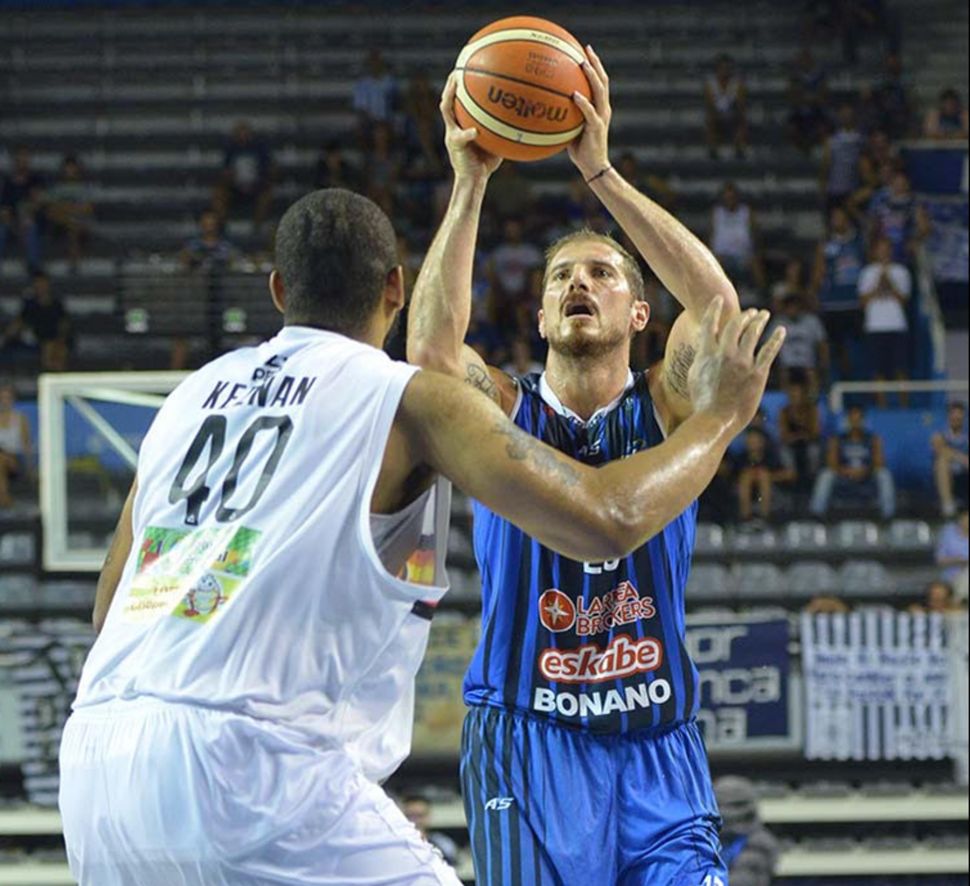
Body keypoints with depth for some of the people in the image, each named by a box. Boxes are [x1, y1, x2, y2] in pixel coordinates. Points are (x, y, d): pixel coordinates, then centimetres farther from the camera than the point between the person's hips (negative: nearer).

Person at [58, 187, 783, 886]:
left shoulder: (194, 393, 21)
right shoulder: (408, 398, 4)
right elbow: (606, 522, -4)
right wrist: (718, 416, 12)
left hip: (95, 758, 6)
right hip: (248, 758, -6)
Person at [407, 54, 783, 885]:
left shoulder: (663, 408, 4)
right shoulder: (501, 412, 3)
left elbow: (719, 306, -16)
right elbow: (430, 344, -19)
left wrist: (600, 172, -22)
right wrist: (470, 185, -26)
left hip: (657, 748, 1)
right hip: (528, 738, -1)